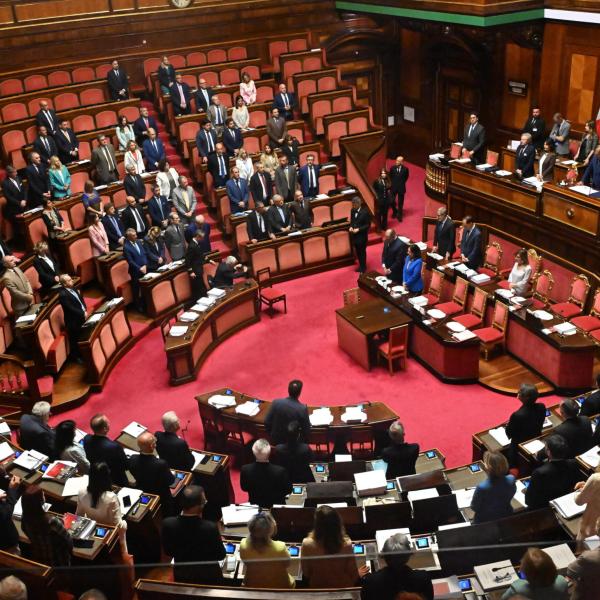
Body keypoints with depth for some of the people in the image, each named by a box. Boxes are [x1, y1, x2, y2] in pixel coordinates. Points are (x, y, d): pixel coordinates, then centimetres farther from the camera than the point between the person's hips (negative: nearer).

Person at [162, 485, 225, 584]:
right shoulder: (210, 527, -31)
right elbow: (220, 555, -14)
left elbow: (168, 552, -5)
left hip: (181, 577, 3)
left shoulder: (168, 524, -23)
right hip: (209, 578, -2)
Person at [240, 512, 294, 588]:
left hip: (252, 588, 2)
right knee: (291, 581, 28)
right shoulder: (280, 548, -33)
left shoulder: (244, 545, -26)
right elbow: (287, 564, -12)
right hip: (279, 588, -1)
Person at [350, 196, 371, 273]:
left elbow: (368, 225, -13)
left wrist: (358, 229, -21)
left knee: (362, 252, 6)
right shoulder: (352, 211, 1)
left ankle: (363, 267, 20)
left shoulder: (365, 212, -16)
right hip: (354, 235, 6)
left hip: (362, 235, -6)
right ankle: (361, 266, 31)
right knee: (357, 252, 15)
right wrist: (351, 227, -7)